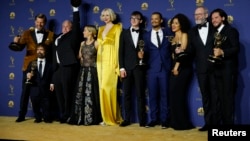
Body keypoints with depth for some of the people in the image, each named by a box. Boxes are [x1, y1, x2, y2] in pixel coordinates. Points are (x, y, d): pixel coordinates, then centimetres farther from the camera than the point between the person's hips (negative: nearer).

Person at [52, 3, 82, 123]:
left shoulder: (72, 36, 5)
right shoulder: (58, 38, 21)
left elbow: (76, 24, -7)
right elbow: (55, 54, 19)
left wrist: (75, 9, -6)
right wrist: (53, 69, 14)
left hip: (68, 67, -7)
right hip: (58, 68, 7)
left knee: (67, 93, -4)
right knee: (59, 93, 8)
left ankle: (67, 116, 4)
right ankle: (62, 115, 16)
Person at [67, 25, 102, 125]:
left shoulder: (96, 43, -3)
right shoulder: (82, 43, 14)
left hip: (92, 71, -6)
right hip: (83, 71, 6)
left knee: (90, 94, -7)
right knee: (80, 93, 3)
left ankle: (90, 119, -1)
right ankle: (80, 118, 9)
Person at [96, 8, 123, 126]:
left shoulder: (117, 27, 0)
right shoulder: (101, 29, 19)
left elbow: (118, 45, -6)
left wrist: (117, 63, -12)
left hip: (111, 60, -6)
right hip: (101, 60, 6)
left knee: (107, 87, -12)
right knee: (102, 87, 3)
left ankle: (111, 117, -2)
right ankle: (106, 117, 9)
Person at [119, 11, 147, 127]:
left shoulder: (144, 33, 8)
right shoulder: (124, 33, 11)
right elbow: (121, 51, 5)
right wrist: (121, 67, -3)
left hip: (139, 67, -1)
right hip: (127, 67, 1)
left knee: (140, 94, 0)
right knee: (127, 94, 3)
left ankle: (142, 120, 5)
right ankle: (127, 119, 10)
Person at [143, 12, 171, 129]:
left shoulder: (168, 33, 9)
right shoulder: (147, 35, 12)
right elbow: (146, 52, 8)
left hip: (165, 68, -1)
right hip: (152, 69, 2)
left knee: (164, 94, 2)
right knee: (152, 95, 2)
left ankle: (164, 119, 9)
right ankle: (154, 119, 11)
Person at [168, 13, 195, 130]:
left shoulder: (184, 35, -3)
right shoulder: (173, 38, 19)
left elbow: (183, 52, -9)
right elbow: (173, 54, 13)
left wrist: (177, 67, -10)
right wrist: (173, 67, 0)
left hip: (183, 68, -7)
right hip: (175, 68, 7)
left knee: (177, 94, -9)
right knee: (173, 94, 4)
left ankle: (182, 123, -2)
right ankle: (176, 122, 11)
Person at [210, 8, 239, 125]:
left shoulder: (231, 31, -1)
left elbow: (236, 48, -12)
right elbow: (215, 49, 15)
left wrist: (222, 52, -25)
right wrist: (215, 53, -5)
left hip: (228, 69, -6)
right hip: (217, 69, 7)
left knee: (228, 97, -6)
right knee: (220, 98, 8)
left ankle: (229, 123, -2)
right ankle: (221, 122, 13)